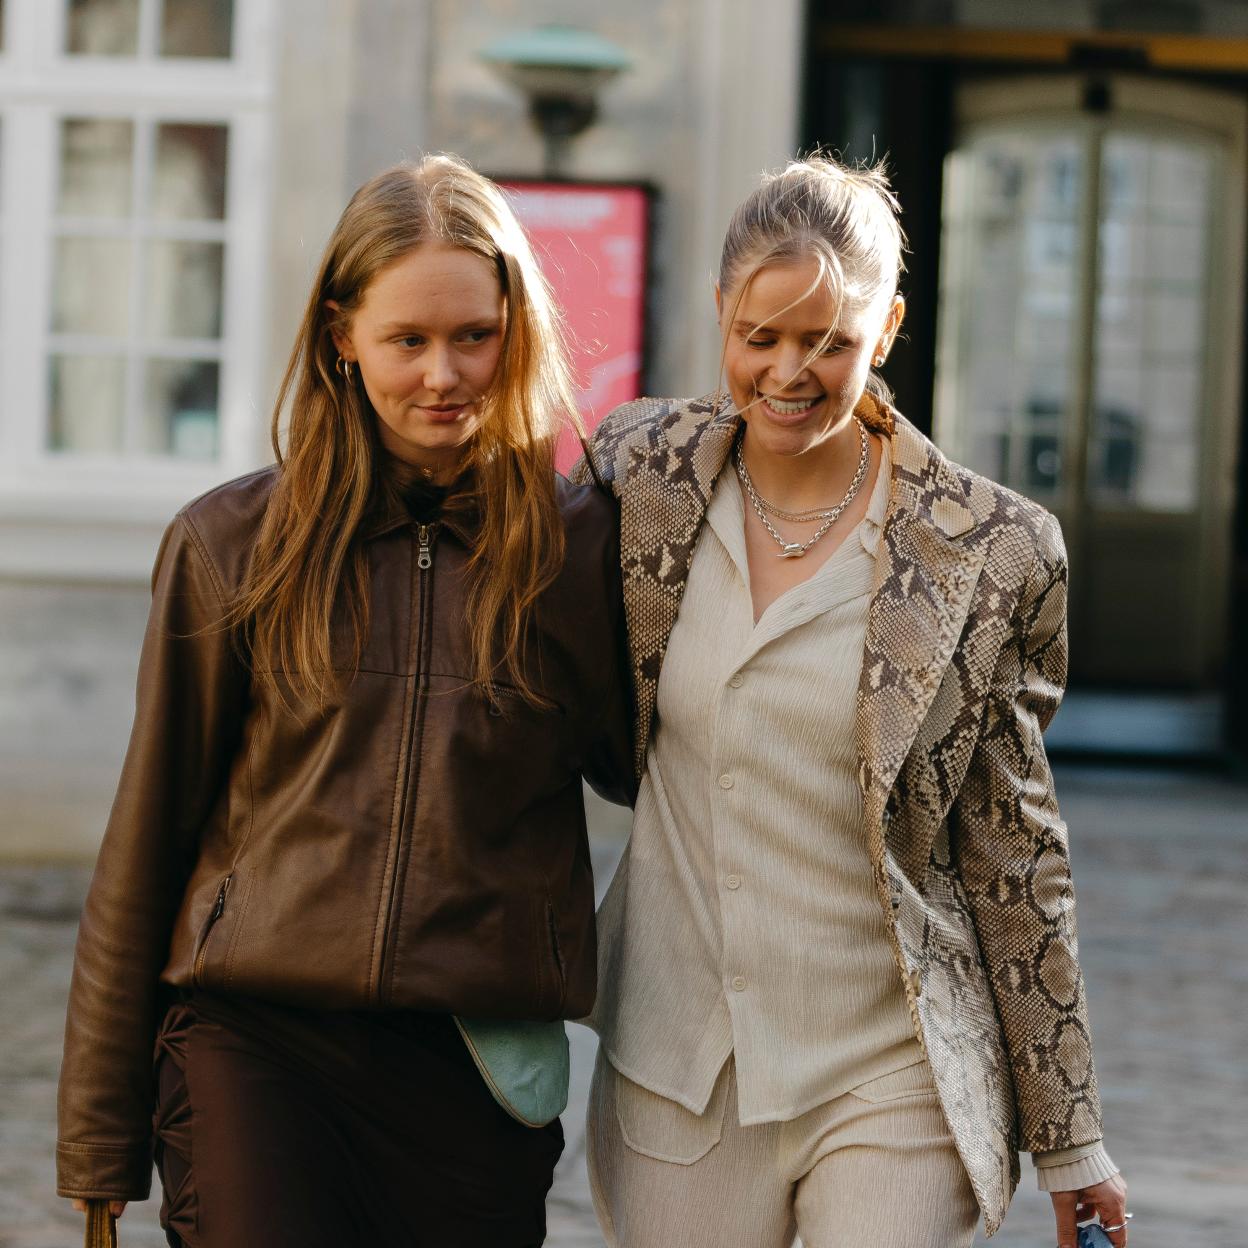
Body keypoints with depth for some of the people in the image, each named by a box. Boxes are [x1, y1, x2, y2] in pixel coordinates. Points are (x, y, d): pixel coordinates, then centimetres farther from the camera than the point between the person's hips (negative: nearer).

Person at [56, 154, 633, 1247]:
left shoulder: (579, 543, 4)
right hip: (255, 1045, -1)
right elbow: (146, 841, 7)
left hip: (479, 1067, 1)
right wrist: (100, 1147, 6)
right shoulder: (233, 544, 3)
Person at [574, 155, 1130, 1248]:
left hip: (891, 1081, -2)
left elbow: (1017, 849, 0)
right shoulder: (643, 472, 0)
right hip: (675, 1074, 2)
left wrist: (1069, 1138, 3)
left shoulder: (991, 553, -6)